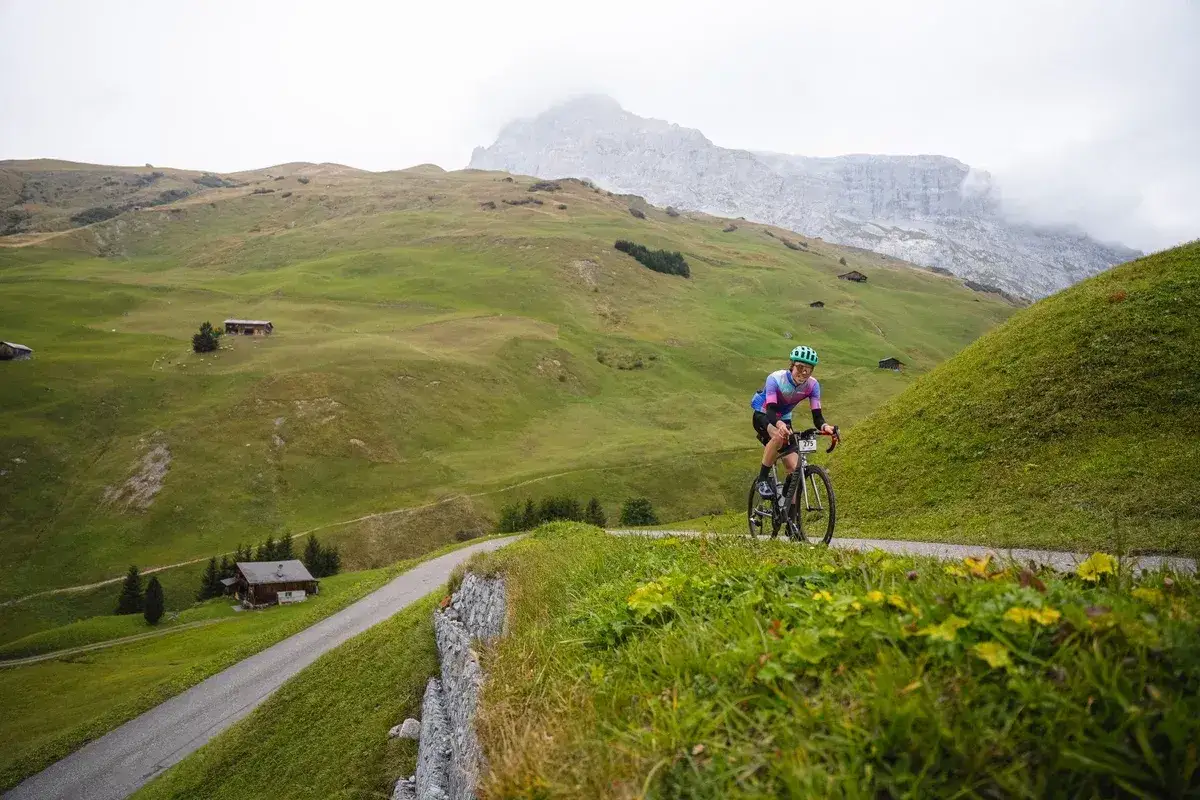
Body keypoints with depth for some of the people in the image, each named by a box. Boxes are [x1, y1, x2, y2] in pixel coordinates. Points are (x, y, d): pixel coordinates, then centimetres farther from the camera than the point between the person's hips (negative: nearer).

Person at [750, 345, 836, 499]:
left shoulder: (812, 385, -18)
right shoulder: (776, 378, -29)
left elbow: (817, 416, -24)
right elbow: (771, 411, -39)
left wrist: (825, 426, -47)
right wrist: (780, 425, -60)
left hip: (784, 419, 4)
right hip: (763, 416, -4)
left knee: (794, 467, -8)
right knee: (779, 436, -38)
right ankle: (763, 479, -22)